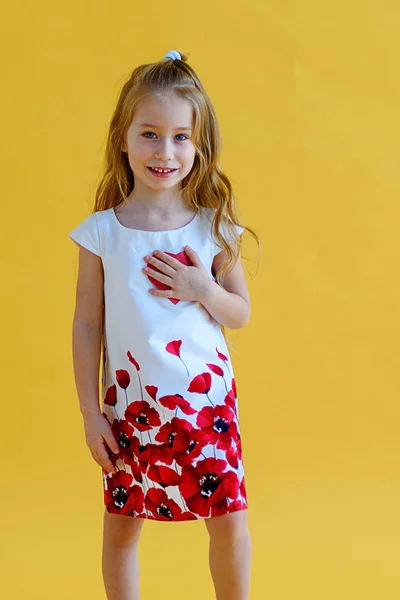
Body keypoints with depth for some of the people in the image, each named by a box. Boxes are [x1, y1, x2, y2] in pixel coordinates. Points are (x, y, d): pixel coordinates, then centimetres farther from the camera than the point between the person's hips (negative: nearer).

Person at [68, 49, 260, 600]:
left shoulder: (213, 228, -2)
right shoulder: (101, 232, -5)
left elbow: (241, 314, 7)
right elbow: (88, 325, 0)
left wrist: (204, 290, -14)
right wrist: (90, 413, -1)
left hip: (207, 398, 0)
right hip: (131, 405, 0)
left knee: (230, 520, 4)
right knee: (121, 524, 10)